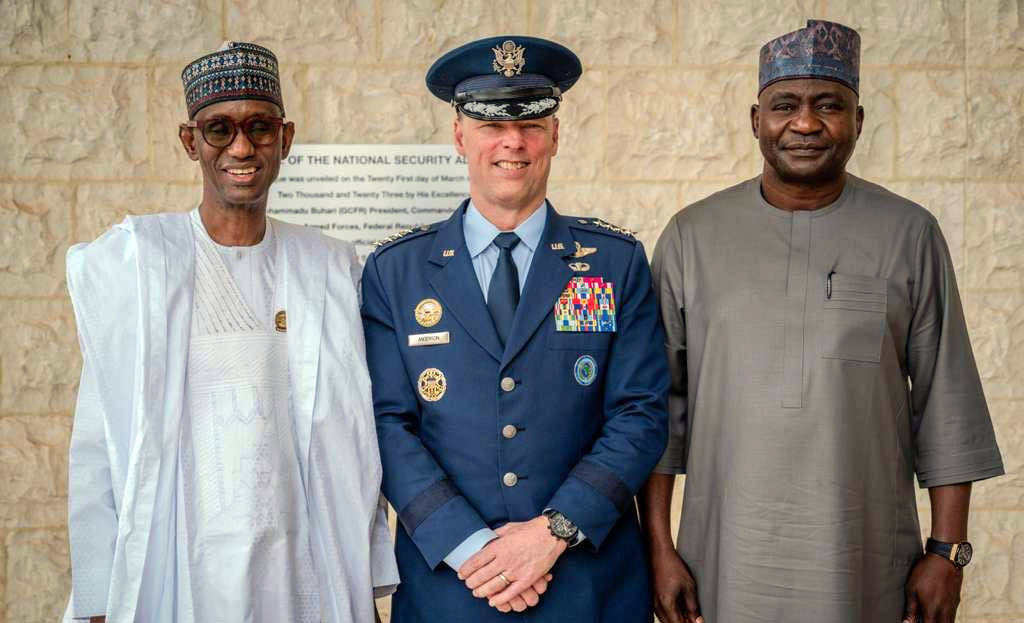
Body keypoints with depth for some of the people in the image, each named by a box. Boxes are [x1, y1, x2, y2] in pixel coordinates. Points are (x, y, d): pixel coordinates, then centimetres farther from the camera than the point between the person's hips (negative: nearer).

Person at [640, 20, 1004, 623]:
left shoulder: (910, 234, 0)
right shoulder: (691, 235, 0)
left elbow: (946, 405, 2)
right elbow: (658, 402, 2)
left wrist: (948, 552, -2)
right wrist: (659, 547, -1)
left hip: (865, 562, 0)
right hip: (727, 561, 0)